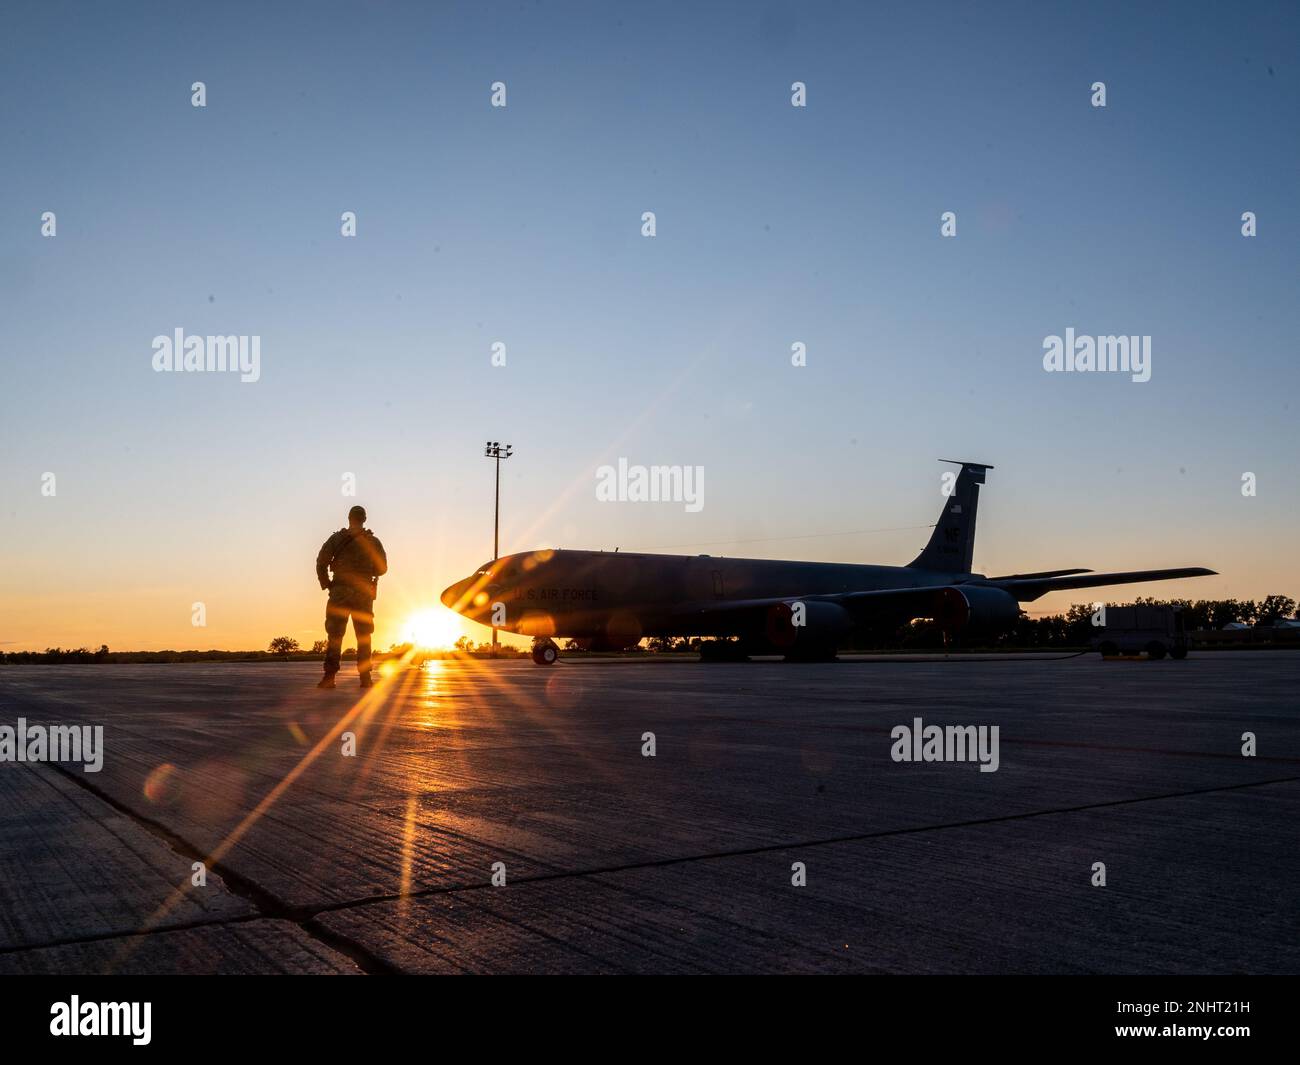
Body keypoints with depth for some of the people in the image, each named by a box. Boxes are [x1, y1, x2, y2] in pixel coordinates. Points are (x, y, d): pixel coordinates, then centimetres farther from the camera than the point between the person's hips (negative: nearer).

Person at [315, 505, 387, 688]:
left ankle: (329, 676, -9)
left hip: (340, 592, -1)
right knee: (364, 636, 7)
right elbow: (382, 569, 6)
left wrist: (326, 584, 6)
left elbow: (321, 563, -5)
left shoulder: (336, 539, 1)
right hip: (363, 594, 1)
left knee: (334, 635, 0)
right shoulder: (373, 542, 3)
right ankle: (365, 677, 3)